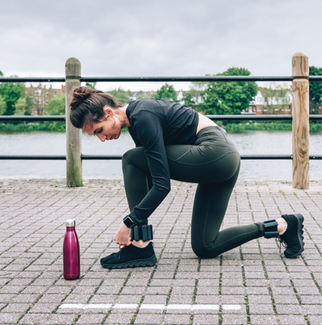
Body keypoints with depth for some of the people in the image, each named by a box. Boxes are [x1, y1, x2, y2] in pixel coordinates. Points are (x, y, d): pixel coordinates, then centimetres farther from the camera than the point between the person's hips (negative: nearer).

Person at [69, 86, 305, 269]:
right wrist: (135, 222, 13)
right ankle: (282, 226, 17)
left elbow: (162, 185, -23)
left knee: (132, 160, -10)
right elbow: (148, 176, 17)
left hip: (215, 154, -10)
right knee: (205, 247, 12)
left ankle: (141, 247, -7)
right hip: (224, 159, 10)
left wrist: (129, 222, -19)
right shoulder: (136, 117, 10)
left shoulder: (142, 117, -19)